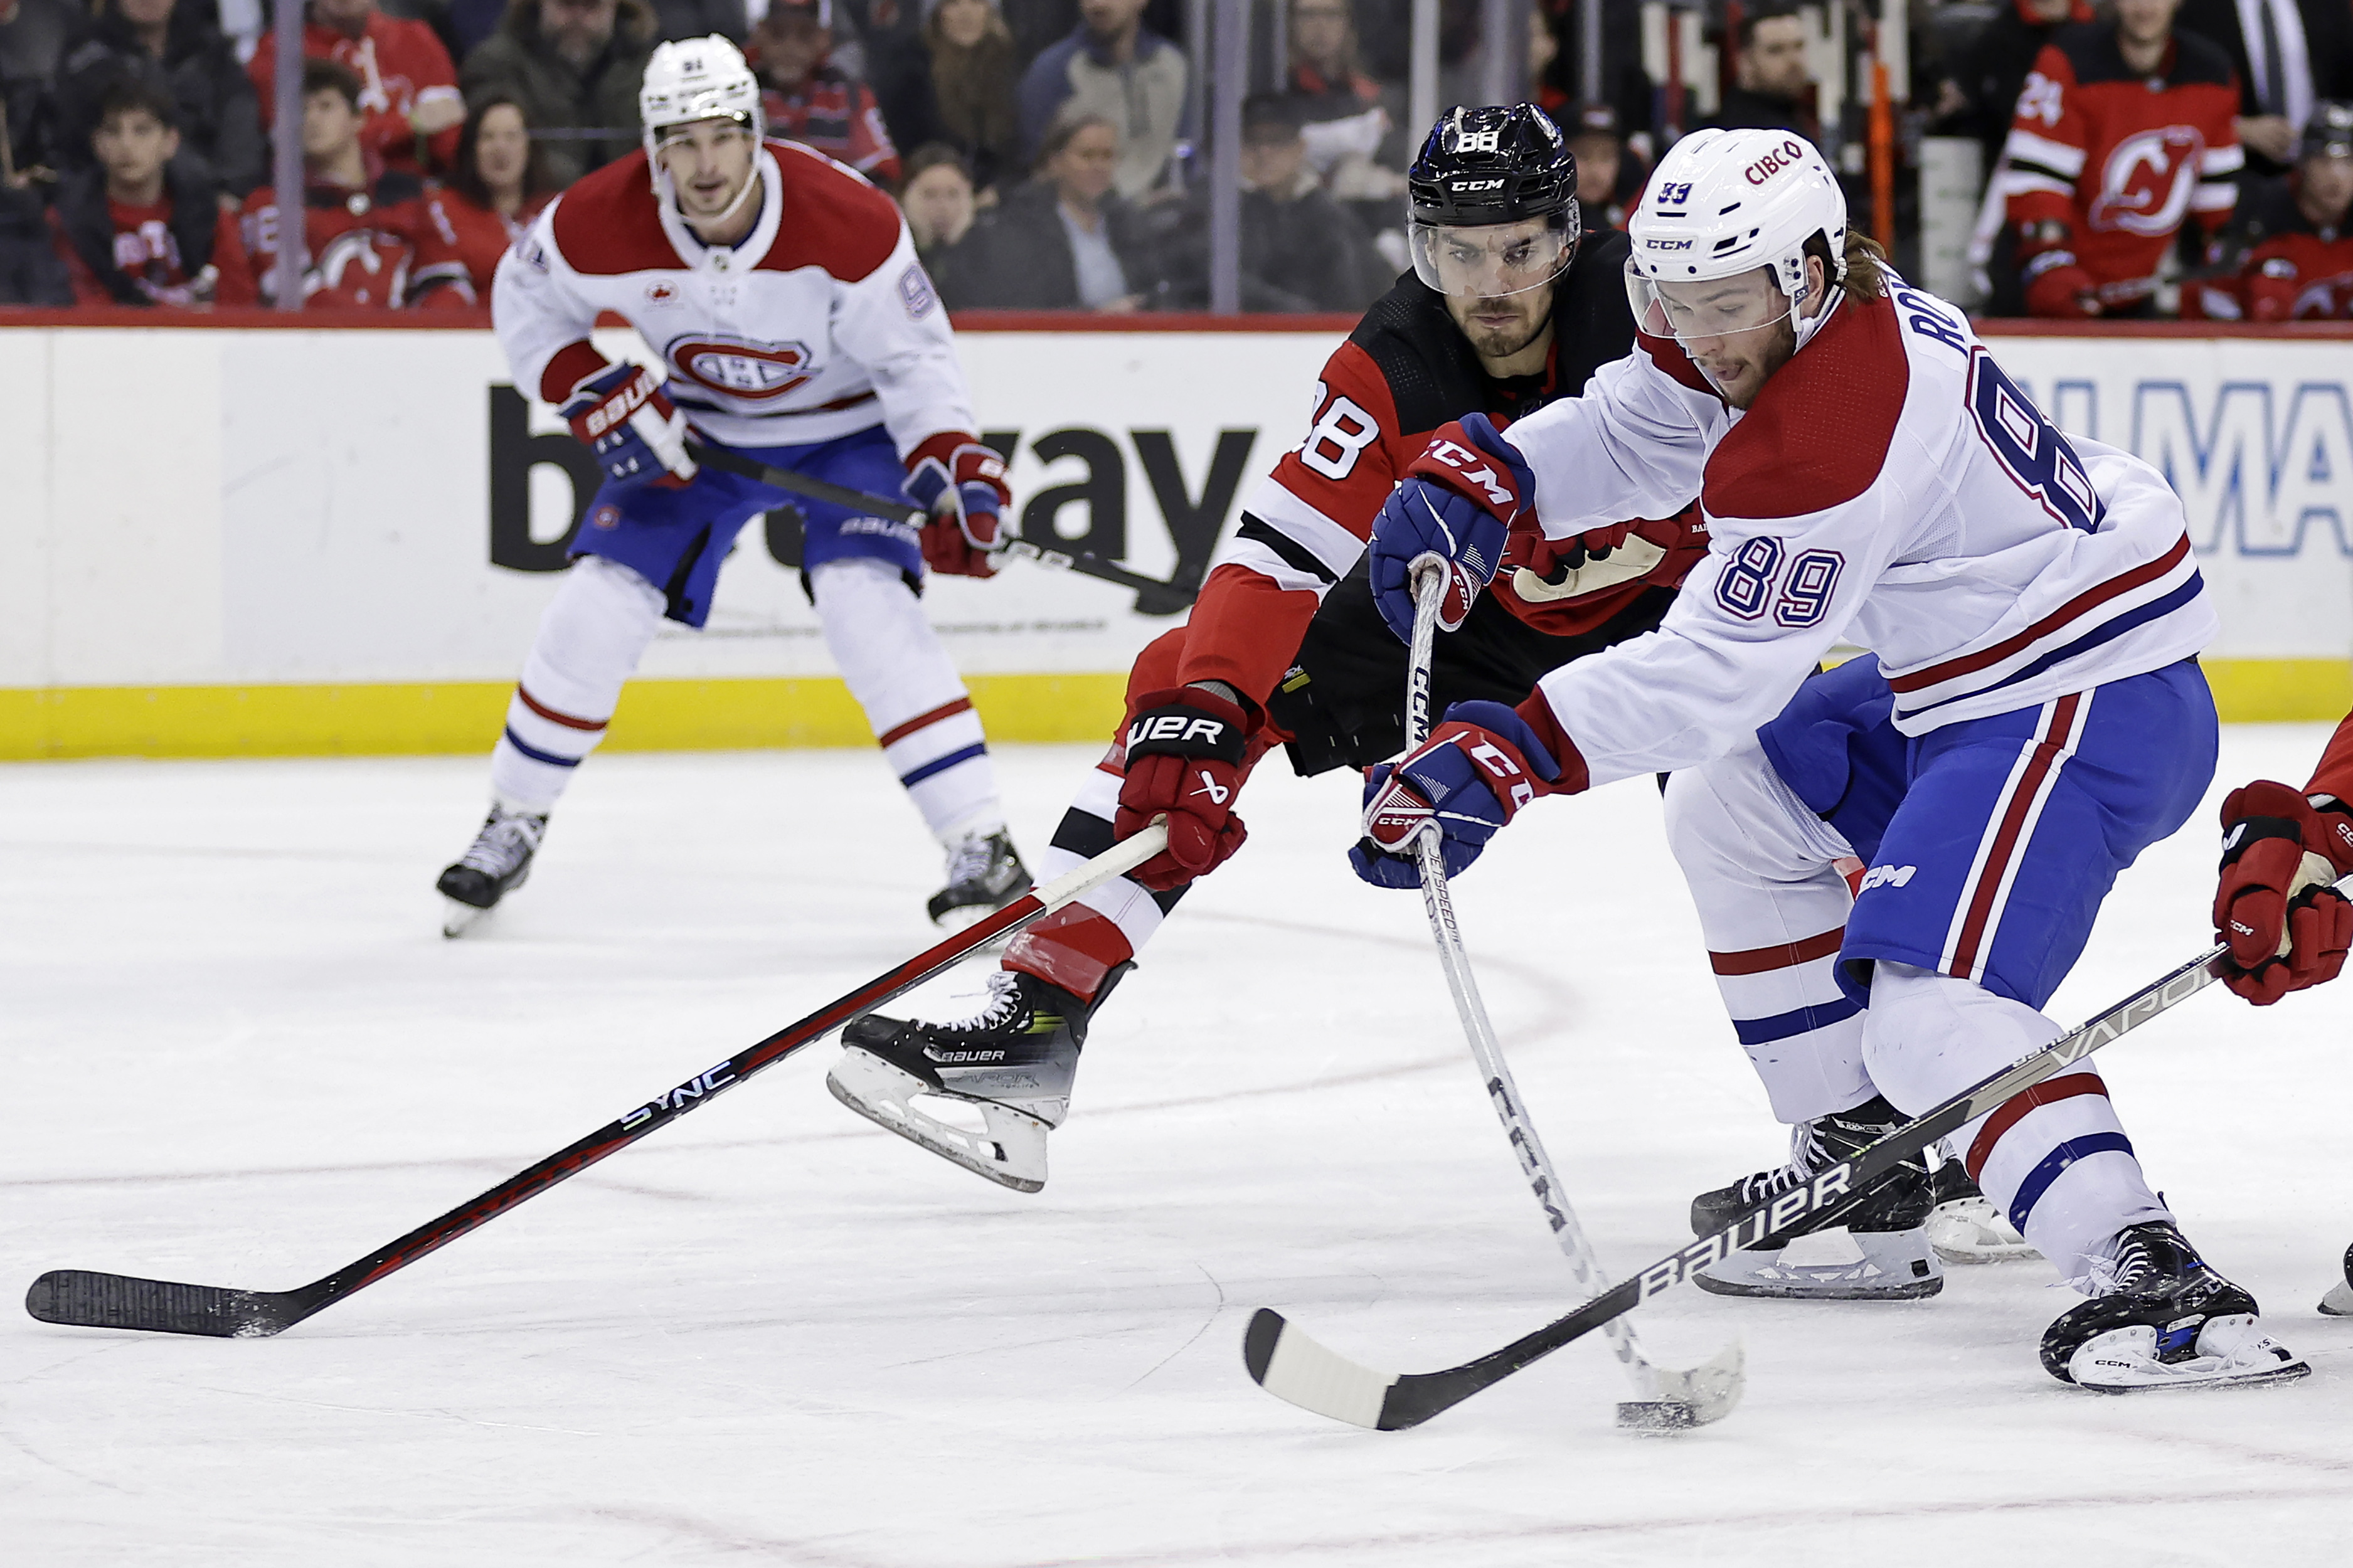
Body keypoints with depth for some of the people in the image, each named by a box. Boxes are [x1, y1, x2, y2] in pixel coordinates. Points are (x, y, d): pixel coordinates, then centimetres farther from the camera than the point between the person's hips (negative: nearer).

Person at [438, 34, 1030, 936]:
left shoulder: (846, 220, -31)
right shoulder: (604, 222, -24)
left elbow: (912, 356, -20)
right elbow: (525, 300, -3)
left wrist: (953, 470, -33)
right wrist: (594, 396, -17)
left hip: (843, 426, -3)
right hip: (697, 426, 3)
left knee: (867, 606, -24)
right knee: (600, 602, -6)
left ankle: (983, 851, -20)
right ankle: (513, 824, 16)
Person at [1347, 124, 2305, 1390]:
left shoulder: (1829, 434, -27)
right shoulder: (1771, 324, 2)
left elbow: (1715, 671, -26)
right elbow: (1633, 431, 15)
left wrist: (1505, 755, -28)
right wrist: (1477, 480, -5)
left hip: (2090, 705, -12)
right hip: (1964, 689, 12)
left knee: (1928, 1009, -25)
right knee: (1730, 804, 22)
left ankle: (2151, 1282, -39)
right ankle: (1863, 1176, 24)